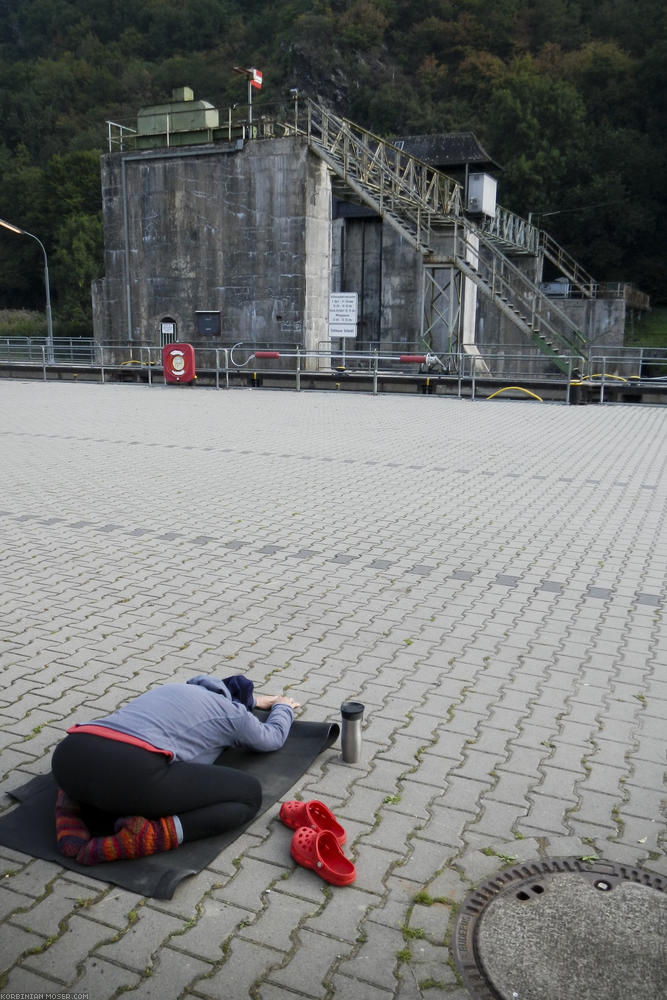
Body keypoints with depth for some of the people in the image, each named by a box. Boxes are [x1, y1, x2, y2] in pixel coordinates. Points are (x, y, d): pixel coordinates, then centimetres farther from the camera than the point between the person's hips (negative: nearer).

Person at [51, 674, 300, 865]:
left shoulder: (174, 688, 36)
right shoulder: (232, 712, 20)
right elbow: (273, 738, 41)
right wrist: (283, 707, 62)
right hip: (130, 771, -6)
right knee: (250, 793, 9)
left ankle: (74, 797, 11)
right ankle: (149, 835, -12)